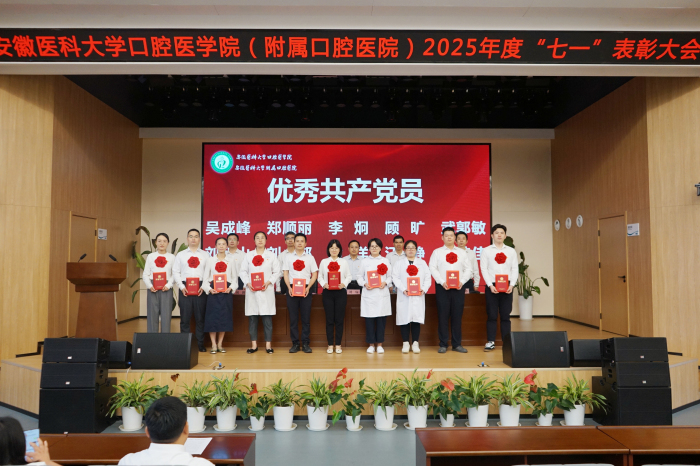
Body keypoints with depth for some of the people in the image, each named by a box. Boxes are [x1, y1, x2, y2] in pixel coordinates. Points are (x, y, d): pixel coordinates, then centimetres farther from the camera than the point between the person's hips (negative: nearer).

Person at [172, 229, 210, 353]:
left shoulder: (205, 255, 10)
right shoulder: (180, 255, 12)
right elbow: (175, 272, 6)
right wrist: (181, 287, -6)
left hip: (200, 289, 0)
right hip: (185, 289, 0)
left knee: (200, 318, 3)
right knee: (185, 318, 1)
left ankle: (200, 344, 11)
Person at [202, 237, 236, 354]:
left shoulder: (231, 260, 10)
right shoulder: (210, 260, 9)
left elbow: (235, 277, 8)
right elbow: (206, 277, 6)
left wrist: (231, 288, -9)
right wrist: (209, 289, -10)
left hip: (226, 292, 1)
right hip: (213, 291, -1)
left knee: (224, 318, 2)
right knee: (212, 317, -4)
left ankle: (220, 344, 12)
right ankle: (213, 345, 4)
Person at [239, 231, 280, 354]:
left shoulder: (271, 255, 9)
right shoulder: (249, 255, 11)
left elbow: (276, 272, 4)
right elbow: (243, 271, 7)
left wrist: (268, 282, -10)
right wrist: (248, 283, -8)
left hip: (266, 290, -1)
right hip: (251, 290, 1)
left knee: (267, 317, -2)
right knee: (252, 317, 2)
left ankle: (268, 344, 5)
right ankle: (254, 344, 11)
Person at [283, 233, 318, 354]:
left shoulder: (310, 257, 10)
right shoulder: (289, 257, 10)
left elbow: (314, 275, 6)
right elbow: (285, 273, 6)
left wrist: (308, 287, -9)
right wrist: (289, 287, -9)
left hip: (305, 290, 0)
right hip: (292, 289, 0)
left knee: (306, 317, 1)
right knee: (293, 317, 2)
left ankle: (305, 343, 8)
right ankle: (295, 343, 9)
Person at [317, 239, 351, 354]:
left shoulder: (344, 262, 10)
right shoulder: (324, 262, 10)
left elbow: (349, 276, 6)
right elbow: (320, 276, 7)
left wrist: (344, 284, -12)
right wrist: (324, 284, -11)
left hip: (341, 292, 0)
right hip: (327, 292, 0)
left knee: (339, 319, 1)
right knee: (329, 319, 2)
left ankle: (338, 345, 10)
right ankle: (330, 345, 10)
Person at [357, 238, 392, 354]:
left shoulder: (385, 261, 11)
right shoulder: (365, 261, 9)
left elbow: (390, 277, 8)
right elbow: (360, 277, 8)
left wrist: (385, 283, -11)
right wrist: (365, 284, -10)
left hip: (382, 293, 0)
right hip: (368, 294, 0)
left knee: (381, 319, 1)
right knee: (369, 319, 0)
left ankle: (379, 344, 13)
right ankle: (371, 344, 12)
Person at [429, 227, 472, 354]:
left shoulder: (462, 253, 14)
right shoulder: (437, 252, 7)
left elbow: (468, 269, 9)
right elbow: (433, 268, -2)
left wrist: (462, 281, -8)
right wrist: (442, 282, -14)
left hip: (458, 287, 2)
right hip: (442, 287, -2)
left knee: (457, 315, 4)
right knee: (443, 316, -1)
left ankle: (457, 344, 12)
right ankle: (443, 344, 7)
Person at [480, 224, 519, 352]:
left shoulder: (511, 251, 11)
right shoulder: (486, 250, 4)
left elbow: (515, 269, 6)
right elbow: (484, 269, -2)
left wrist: (511, 285, -7)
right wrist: (490, 285, -12)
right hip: (492, 286, -2)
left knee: (506, 315, 5)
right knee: (492, 315, 1)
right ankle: (490, 341, 7)